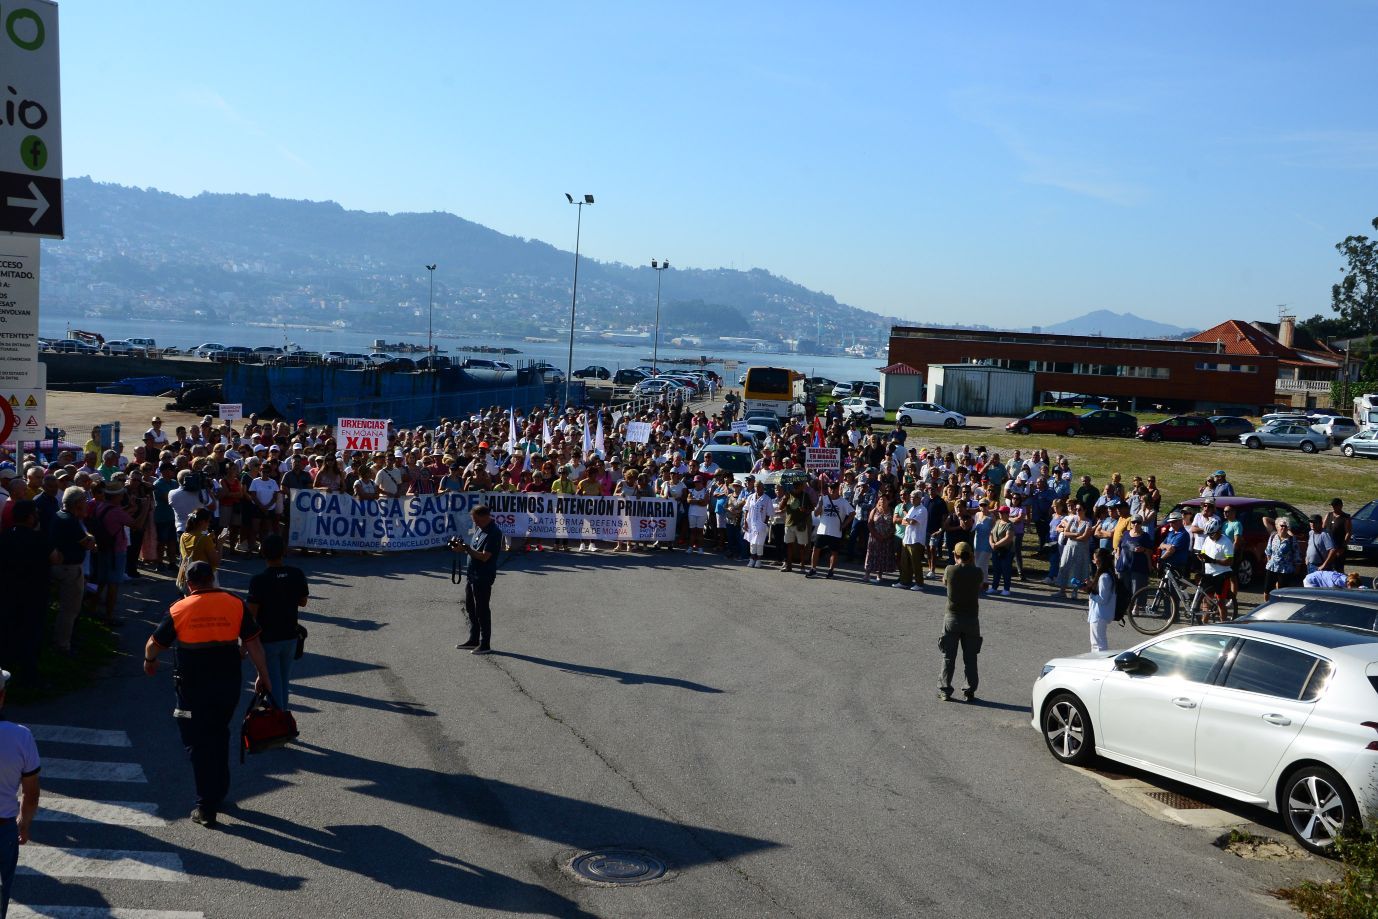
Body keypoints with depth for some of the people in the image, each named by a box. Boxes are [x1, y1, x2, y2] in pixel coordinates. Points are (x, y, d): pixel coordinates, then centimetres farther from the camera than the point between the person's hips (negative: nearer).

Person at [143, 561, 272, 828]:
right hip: (229, 683, 2)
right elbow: (253, 643, -3)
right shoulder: (235, 604, -4)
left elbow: (154, 645, 4)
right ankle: (219, 794, 31)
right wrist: (263, 676, 6)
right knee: (219, 736, 21)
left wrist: (149, 661, 26)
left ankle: (206, 808, 6)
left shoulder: (179, 610, -5)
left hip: (193, 686, -2)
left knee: (198, 743, 6)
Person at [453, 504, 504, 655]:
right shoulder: (478, 529, 11)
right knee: (470, 608, 16)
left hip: (483, 577, -10)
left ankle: (485, 645, 5)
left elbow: (484, 556, -23)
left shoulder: (493, 533, -18)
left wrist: (465, 548, -21)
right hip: (472, 575, 10)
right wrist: (462, 547, -1)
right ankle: (473, 641, 28)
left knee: (482, 610, -3)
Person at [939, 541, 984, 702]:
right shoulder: (977, 572, -9)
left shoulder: (950, 570, -10)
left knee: (948, 657, 7)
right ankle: (970, 690, 11)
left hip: (952, 618, -1)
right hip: (971, 618, 1)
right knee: (970, 657, 10)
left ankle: (944, 690, 7)